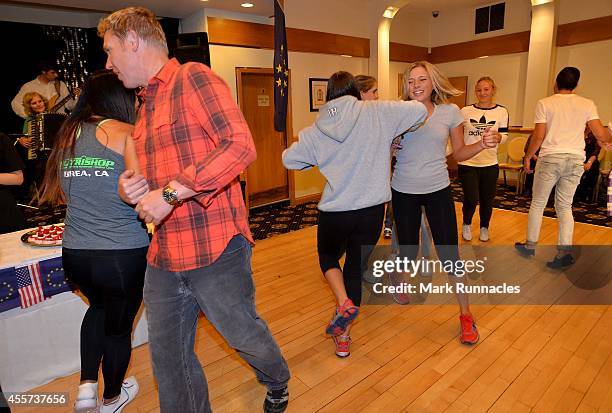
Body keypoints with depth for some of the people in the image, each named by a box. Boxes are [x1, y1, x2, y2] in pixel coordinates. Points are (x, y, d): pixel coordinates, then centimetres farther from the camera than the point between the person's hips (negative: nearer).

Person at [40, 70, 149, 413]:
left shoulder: (68, 134, 9)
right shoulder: (125, 132, -10)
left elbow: (61, 194, 18)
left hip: (74, 254, 6)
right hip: (125, 254, -5)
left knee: (99, 307, 34)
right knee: (119, 325, 18)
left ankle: (87, 385, 32)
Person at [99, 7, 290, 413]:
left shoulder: (193, 77, -7)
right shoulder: (145, 105, 18)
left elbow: (240, 146, -21)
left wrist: (170, 193, -21)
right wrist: (134, 188, 2)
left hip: (214, 251, -7)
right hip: (163, 256, 8)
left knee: (244, 335, 13)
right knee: (167, 356, 16)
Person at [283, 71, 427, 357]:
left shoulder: (316, 130, 2)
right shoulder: (376, 112, -3)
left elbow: (288, 159, 10)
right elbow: (420, 110, -3)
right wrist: (393, 134, 13)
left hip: (334, 211, 0)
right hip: (372, 209, 1)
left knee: (327, 256, 28)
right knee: (356, 268, 17)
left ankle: (344, 304, 3)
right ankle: (343, 336, 27)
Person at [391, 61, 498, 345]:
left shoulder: (449, 112, -1)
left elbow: (459, 153, 4)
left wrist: (483, 144, -14)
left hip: (438, 190, 0)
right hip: (404, 191, 0)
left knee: (448, 254, -1)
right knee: (407, 251, 10)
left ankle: (465, 314, 19)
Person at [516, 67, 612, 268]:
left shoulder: (544, 103, -1)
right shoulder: (587, 104, 6)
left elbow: (538, 137, -6)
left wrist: (527, 157, 6)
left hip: (550, 158, -3)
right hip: (576, 160, 3)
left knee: (538, 203, 10)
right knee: (565, 206, 11)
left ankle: (530, 246, 18)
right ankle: (564, 251, 3)